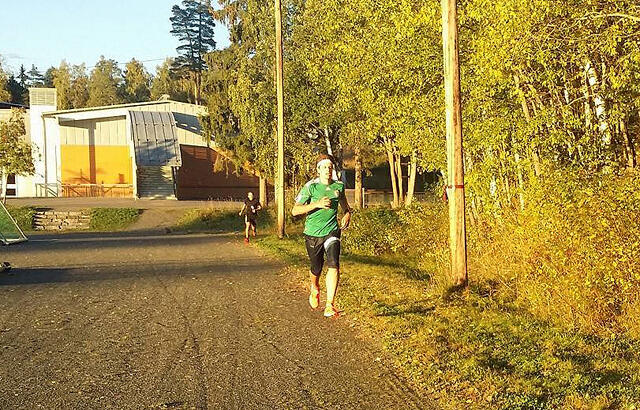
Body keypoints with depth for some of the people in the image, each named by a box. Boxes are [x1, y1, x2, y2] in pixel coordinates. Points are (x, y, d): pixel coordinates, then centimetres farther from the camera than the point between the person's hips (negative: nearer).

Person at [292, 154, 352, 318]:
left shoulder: (339, 186, 1)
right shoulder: (310, 187, -11)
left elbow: (344, 203, 23)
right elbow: (295, 211, -15)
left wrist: (347, 214, 2)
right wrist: (317, 204, -24)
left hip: (331, 231, 1)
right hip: (312, 233, -1)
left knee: (334, 266, -17)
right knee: (316, 269, 12)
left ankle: (330, 306, -14)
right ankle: (314, 288, 48)